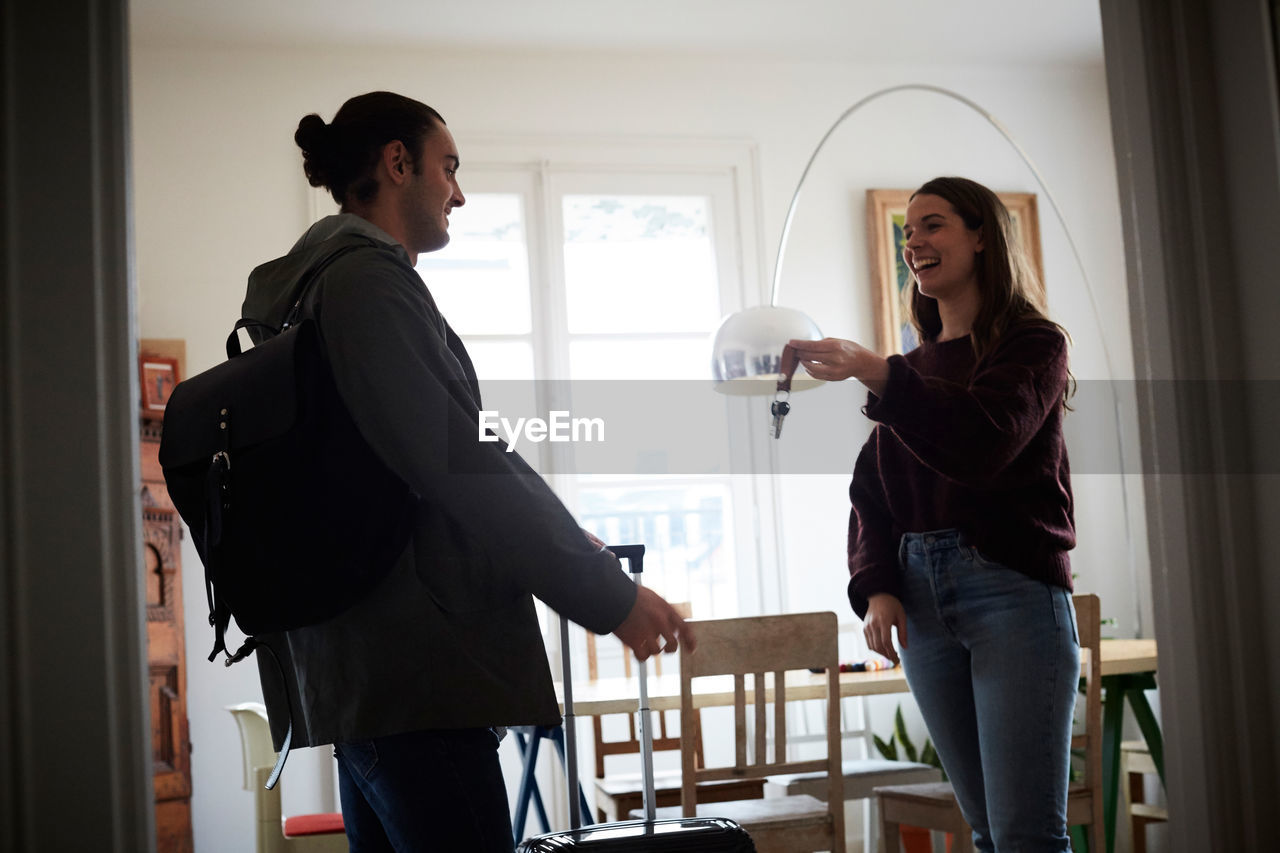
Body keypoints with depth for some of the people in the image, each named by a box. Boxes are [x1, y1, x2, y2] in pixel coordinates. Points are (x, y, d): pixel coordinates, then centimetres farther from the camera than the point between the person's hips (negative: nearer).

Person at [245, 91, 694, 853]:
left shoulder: (314, 286, 20)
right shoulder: (370, 281, -11)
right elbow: (459, 462, -18)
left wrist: (561, 539, 25)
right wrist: (608, 595, -14)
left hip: (353, 673, 11)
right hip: (416, 674, -11)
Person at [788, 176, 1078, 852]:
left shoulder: (1031, 342, 2)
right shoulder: (916, 367, 19)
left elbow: (984, 444, -17)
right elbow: (872, 495, 13)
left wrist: (879, 378, -26)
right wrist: (876, 588, -4)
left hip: (1013, 588, -6)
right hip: (921, 599, 6)